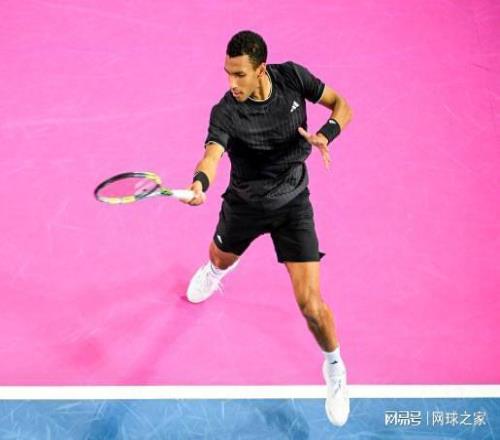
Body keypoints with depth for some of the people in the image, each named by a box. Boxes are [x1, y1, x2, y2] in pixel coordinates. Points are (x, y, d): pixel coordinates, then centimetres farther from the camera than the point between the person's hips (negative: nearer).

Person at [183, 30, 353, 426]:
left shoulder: (292, 77, -20)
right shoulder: (226, 113, -27)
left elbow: (341, 106, -8)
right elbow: (212, 155, -44)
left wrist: (325, 134, -29)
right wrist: (200, 183, -67)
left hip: (292, 204, -1)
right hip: (244, 203, 1)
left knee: (310, 302, -8)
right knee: (221, 259, 30)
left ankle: (334, 367, 21)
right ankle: (215, 270, 73)